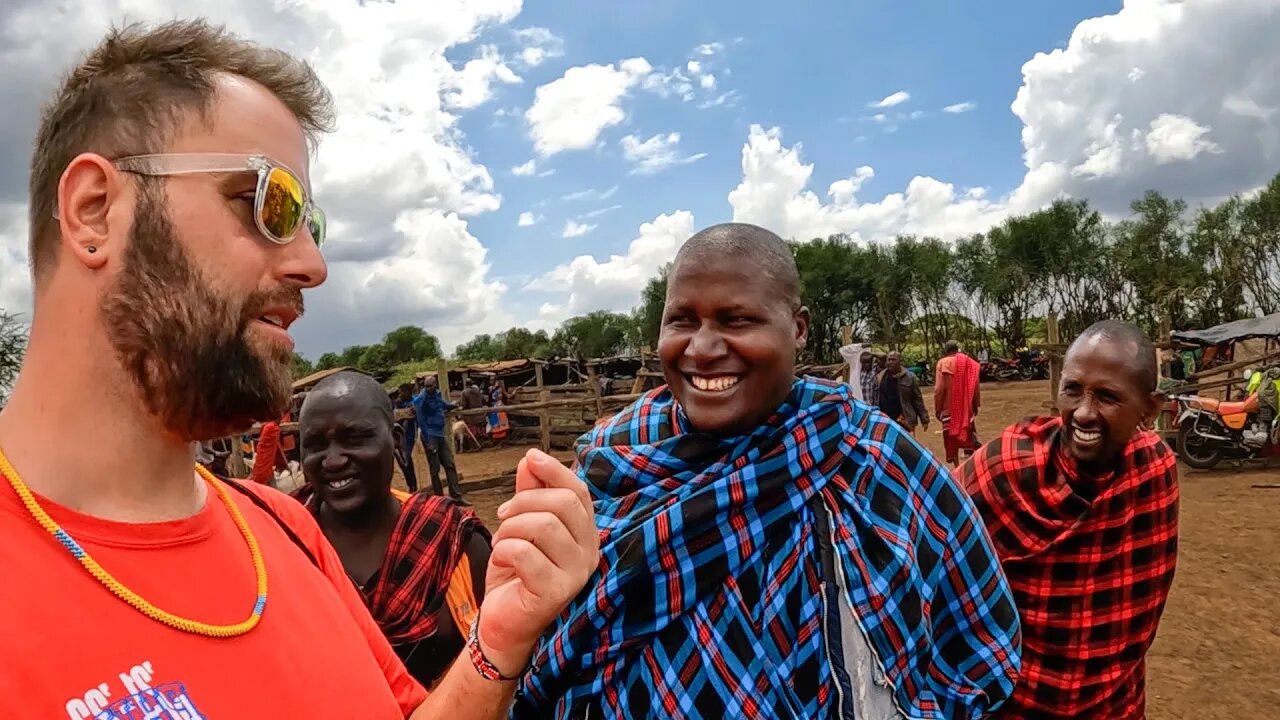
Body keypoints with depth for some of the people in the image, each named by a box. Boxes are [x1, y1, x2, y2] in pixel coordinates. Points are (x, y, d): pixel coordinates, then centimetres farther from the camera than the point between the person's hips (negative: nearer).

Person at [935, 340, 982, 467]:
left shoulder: (943, 363, -7)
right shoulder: (970, 363, 5)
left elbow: (940, 389, -12)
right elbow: (976, 387, 7)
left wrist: (937, 408, -5)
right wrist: (976, 405, 17)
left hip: (949, 408, -3)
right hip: (966, 406, 3)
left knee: (951, 439, 4)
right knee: (968, 434, 16)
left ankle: (957, 467, 3)